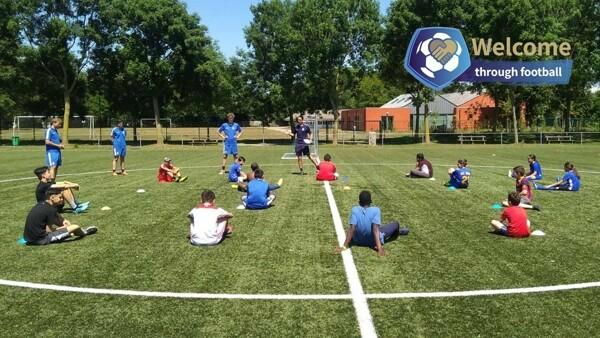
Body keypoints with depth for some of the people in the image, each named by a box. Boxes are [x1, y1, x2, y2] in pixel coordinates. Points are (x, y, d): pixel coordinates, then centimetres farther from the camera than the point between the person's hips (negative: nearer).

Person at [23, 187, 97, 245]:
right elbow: (48, 230, -13)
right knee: (75, 227, -9)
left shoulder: (40, 205, 8)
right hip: (41, 239, -10)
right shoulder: (50, 209, -16)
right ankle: (83, 232, 25)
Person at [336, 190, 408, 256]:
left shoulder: (354, 210, -17)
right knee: (396, 224, 13)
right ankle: (397, 232, 50)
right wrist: (379, 248, -35)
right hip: (374, 241, -2)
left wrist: (344, 246, -24)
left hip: (358, 241, 2)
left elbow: (352, 229, -23)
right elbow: (375, 229, -30)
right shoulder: (375, 210, -21)